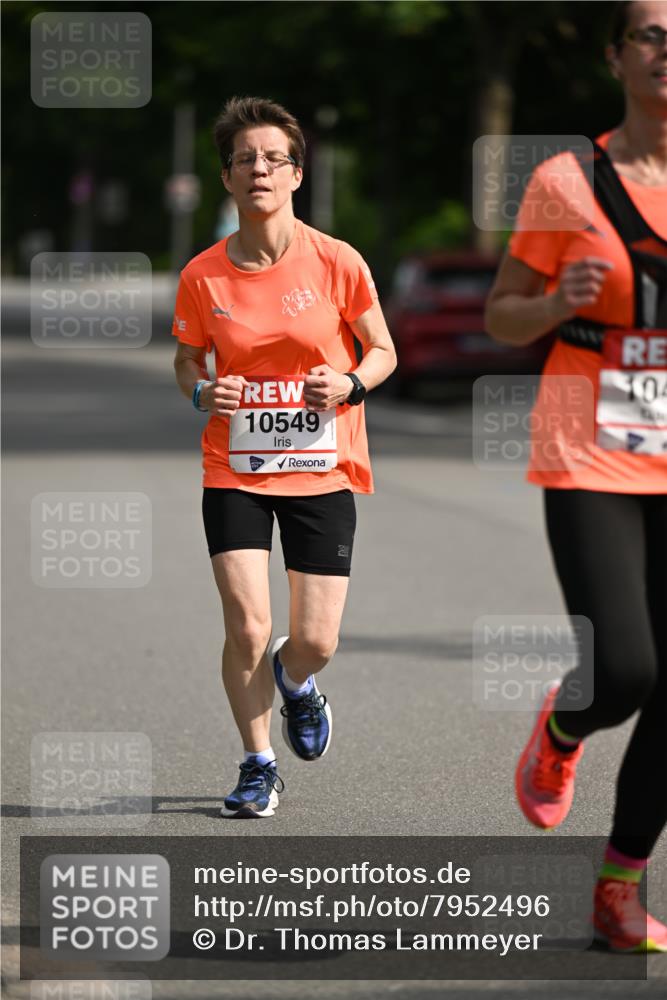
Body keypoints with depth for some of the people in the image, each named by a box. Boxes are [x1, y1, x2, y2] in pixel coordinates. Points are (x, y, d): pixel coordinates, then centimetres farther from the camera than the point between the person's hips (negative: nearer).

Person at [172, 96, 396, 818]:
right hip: (235, 469, 0)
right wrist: (201, 392, -11)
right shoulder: (202, 276, -4)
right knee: (246, 629, -11)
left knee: (316, 642, -1)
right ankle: (258, 764, 11)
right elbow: (186, 359, 12)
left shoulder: (336, 262, -7)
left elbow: (383, 351, 5)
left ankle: (294, 680, 37)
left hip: (323, 469, 0)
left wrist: (350, 385, -16)